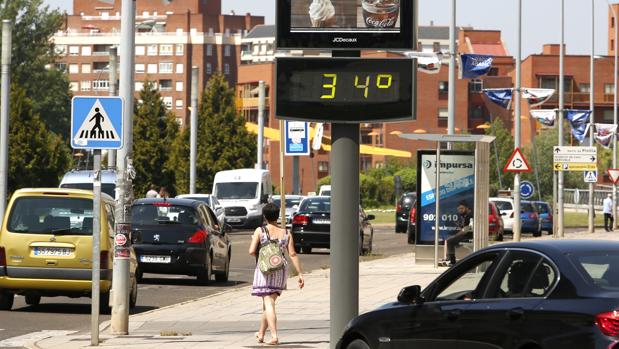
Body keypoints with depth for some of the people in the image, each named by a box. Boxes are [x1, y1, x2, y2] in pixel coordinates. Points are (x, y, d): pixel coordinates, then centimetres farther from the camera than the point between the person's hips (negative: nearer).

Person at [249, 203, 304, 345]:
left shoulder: (260, 231, -6)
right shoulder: (286, 233, 4)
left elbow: (251, 251, -12)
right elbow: (292, 254, 0)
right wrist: (300, 273, 1)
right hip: (281, 270, 4)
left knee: (268, 303, -7)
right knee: (268, 303, 18)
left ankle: (274, 336, -21)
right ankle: (261, 334, 31)